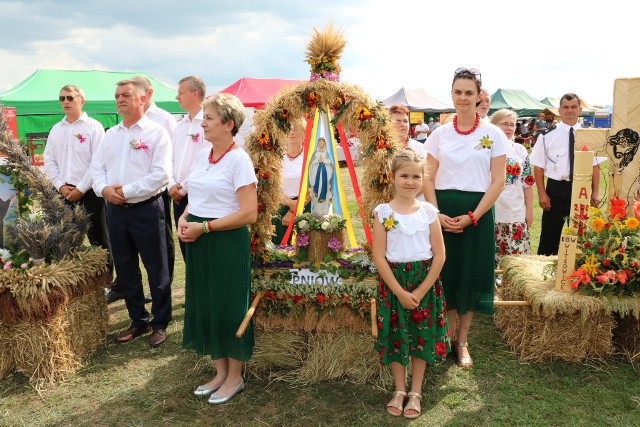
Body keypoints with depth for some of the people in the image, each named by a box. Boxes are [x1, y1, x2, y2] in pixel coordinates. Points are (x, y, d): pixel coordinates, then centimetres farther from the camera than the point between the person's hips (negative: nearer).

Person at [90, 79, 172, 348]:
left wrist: (126, 191, -17)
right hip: (115, 210, 7)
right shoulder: (110, 135, 14)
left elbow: (160, 174, -16)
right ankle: (138, 321, 29)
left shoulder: (156, 133, -6)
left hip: (146, 209, -6)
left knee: (156, 270, 3)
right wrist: (104, 189, -8)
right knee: (125, 269, 14)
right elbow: (97, 168, 13)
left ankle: (160, 324, 18)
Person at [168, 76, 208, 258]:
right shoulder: (180, 126, 16)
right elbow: (171, 159, 16)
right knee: (184, 245, 13)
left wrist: (184, 188, -12)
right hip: (179, 196, 8)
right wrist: (172, 185, 0)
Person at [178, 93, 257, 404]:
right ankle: (220, 372, 32)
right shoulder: (202, 156, 9)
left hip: (227, 242, -7)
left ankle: (234, 377, 25)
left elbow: (248, 214, -19)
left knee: (228, 307, 5)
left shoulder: (239, 159, -14)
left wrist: (204, 227, -18)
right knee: (205, 306, 14)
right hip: (198, 242, 8)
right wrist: (184, 219, -1)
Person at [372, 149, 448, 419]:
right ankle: (399, 390, 28)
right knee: (395, 335, 8)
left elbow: (439, 255, -3)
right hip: (393, 283, -1)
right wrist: (400, 292, -13)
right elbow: (378, 256, -9)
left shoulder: (429, 211, -3)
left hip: (425, 282, 1)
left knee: (422, 334, 9)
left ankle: (415, 392, 27)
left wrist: (421, 291, -10)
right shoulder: (383, 212, -7)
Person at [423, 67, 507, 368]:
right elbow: (428, 178, 3)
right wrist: (437, 213, -11)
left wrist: (472, 217, -14)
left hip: (477, 212, -1)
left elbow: (498, 182, -4)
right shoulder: (439, 134, 5)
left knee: (471, 274, 6)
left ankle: (462, 341, 22)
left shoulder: (493, 135, 0)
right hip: (443, 212, 1)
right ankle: (448, 335, 25)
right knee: (446, 272, 6)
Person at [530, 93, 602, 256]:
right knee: (550, 234, 5)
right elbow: (539, 167, -3)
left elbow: (595, 165, 6)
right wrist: (542, 194, -8)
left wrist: (595, 192, 0)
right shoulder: (548, 136, -4)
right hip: (556, 190, -2)